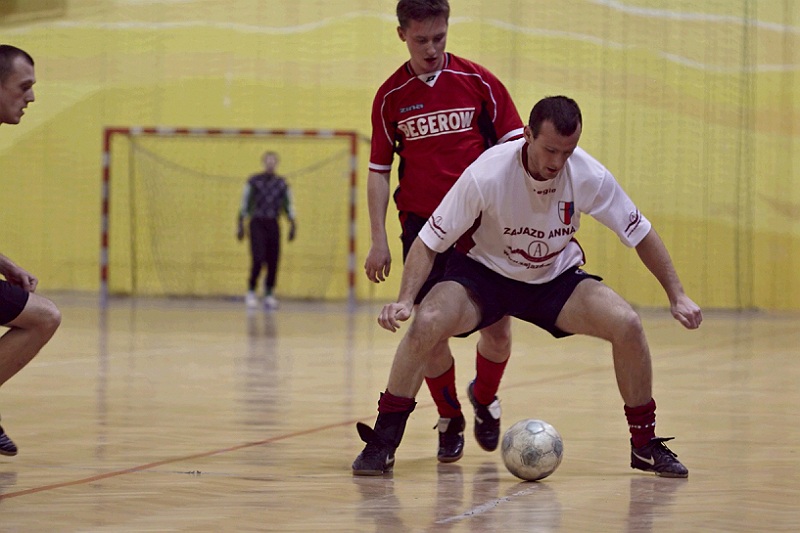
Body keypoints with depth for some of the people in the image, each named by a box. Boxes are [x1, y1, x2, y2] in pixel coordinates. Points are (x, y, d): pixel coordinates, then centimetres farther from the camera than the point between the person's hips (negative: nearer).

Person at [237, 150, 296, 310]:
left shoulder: (282, 184, 9)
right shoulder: (254, 182, 1)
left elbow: (288, 205, 13)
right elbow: (244, 204, 3)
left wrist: (292, 225, 5)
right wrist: (240, 225, 1)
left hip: (273, 225, 3)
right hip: (257, 223, -3)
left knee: (273, 261, 0)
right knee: (258, 259, -14)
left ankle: (269, 294, 10)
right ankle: (251, 292, -1)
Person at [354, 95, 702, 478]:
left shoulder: (590, 176, -19)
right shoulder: (486, 174, -27)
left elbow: (642, 235, -4)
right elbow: (428, 241, -19)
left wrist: (677, 295, -5)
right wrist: (405, 300, -31)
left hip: (556, 279, 2)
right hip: (482, 273, -2)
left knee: (626, 324, -21)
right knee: (426, 323, -31)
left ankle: (645, 445, -1)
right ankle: (382, 443, -14)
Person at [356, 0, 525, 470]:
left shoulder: (478, 81, -1)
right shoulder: (391, 96, 2)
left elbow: (514, 146, 4)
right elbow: (379, 170, 7)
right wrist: (379, 240, 1)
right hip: (423, 223, 1)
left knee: (497, 326, -4)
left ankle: (484, 398, 27)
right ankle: (449, 420, 16)